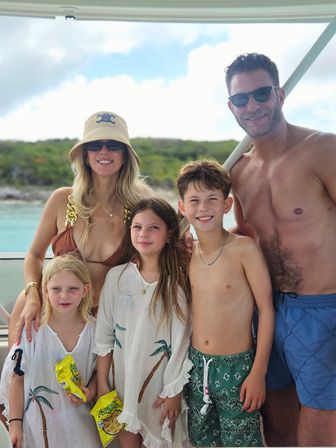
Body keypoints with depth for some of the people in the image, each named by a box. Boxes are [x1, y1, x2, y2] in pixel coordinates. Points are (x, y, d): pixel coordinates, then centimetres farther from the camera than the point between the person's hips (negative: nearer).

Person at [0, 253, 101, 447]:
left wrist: (90, 392, -11)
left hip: (78, 419, 2)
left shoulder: (94, 330, -8)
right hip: (37, 420, -1)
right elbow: (17, 378, -6)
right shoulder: (33, 330, -14)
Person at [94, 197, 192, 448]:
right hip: (122, 378, 2)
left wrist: (174, 392, -7)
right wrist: (102, 385, 1)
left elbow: (181, 341, -7)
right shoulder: (116, 276, -3)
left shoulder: (178, 282, -8)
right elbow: (104, 336, 1)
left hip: (161, 381, -1)